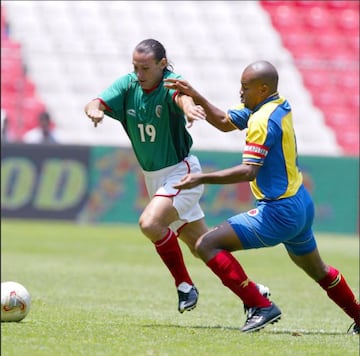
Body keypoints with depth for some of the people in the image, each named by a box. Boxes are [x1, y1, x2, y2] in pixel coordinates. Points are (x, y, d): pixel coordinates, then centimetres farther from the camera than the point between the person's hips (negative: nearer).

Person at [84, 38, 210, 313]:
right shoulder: (128, 85, -4)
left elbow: (182, 95, -42)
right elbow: (97, 103, -18)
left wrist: (187, 106, -67)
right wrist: (94, 110, -43)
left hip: (181, 172, -7)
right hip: (153, 176, 7)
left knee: (150, 223, -28)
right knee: (202, 247, 12)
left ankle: (185, 286, -11)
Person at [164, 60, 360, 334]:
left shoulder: (263, 121, -19)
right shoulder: (280, 106, 9)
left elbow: (248, 171, -28)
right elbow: (225, 122, 19)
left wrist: (202, 178, -29)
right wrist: (195, 96, 10)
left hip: (278, 213, -10)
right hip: (301, 205, 10)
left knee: (207, 245, -12)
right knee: (317, 271, 28)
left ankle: (261, 307, -13)